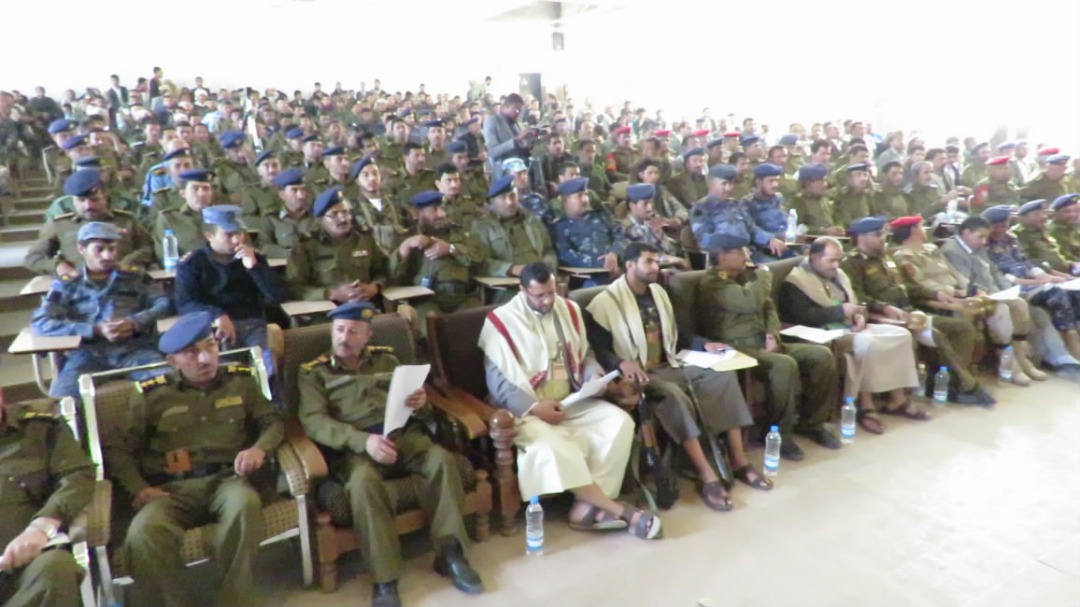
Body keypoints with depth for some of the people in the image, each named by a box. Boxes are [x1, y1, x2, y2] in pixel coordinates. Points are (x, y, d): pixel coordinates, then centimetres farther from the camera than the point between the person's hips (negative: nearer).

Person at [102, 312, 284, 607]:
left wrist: (259, 449, -8)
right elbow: (116, 447, 11)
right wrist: (138, 488, -4)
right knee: (143, 535, -33)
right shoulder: (150, 394, 7)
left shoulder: (241, 380, 11)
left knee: (245, 504, -36)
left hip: (227, 479, 0)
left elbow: (273, 422, 15)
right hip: (173, 489, 0)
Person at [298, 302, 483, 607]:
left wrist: (421, 405, -8)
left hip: (404, 434, 3)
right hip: (355, 446, -3)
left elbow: (419, 411, 20)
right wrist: (363, 441, -21)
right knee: (363, 480, -35)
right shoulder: (314, 372, 12)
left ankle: (450, 554, -14)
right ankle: (385, 580, -24)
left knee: (441, 459, -26)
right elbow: (313, 421, -5)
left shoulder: (386, 359, 21)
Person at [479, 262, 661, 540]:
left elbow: (585, 354, 17)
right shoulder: (501, 321, -7)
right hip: (525, 410, -5)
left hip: (573, 402, 5)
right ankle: (620, 510, -22)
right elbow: (497, 382, -11)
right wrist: (534, 407, -21)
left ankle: (586, 506, -20)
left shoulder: (569, 310, 9)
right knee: (550, 448, -34)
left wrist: (594, 377, -6)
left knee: (620, 422, -20)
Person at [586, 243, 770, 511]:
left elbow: (675, 335, 22)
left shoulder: (658, 292, 16)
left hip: (670, 366, 8)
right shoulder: (606, 302, -9)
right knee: (673, 394, -37)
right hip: (638, 375, -7)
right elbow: (597, 349, -14)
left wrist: (705, 345, 6)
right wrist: (622, 363, -33)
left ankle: (739, 461, -8)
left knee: (723, 376, -12)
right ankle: (707, 476, -30)